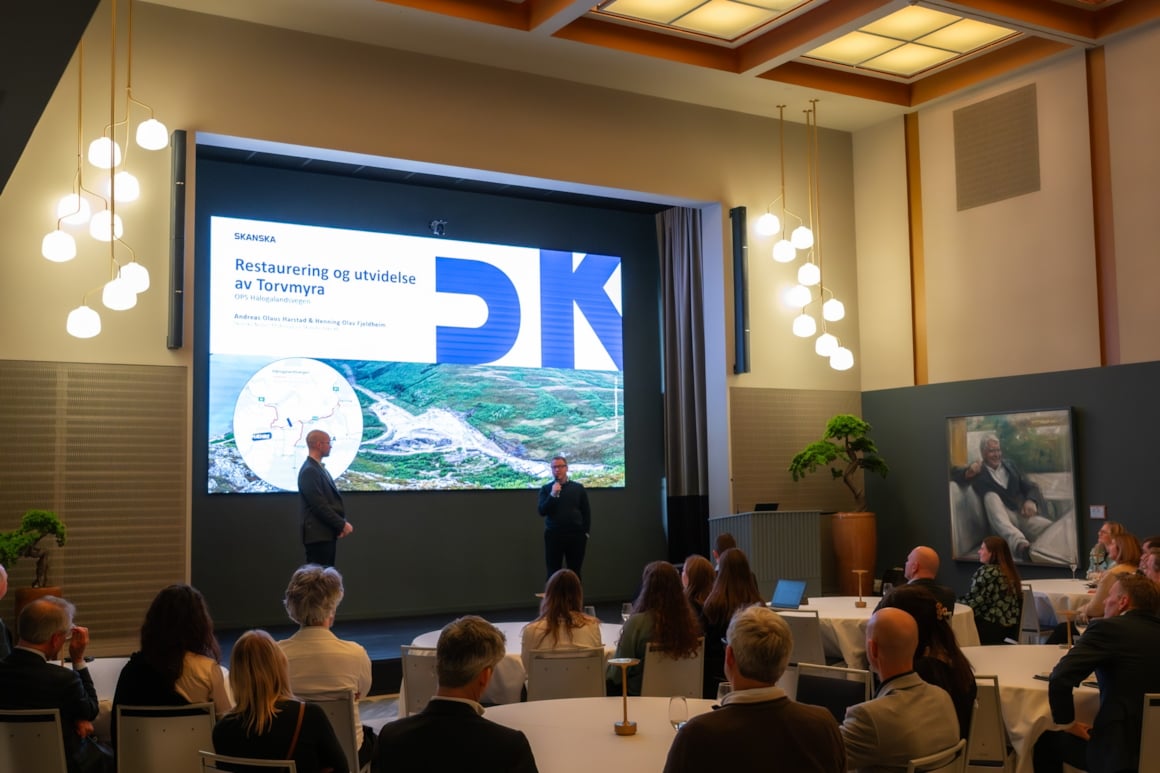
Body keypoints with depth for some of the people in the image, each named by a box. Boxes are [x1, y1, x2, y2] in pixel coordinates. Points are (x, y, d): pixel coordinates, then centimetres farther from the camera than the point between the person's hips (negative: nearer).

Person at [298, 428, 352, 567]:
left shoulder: (318, 468, 16)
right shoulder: (309, 471, -15)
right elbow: (320, 506, -20)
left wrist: (342, 523, 5)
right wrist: (342, 525, -14)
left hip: (327, 534, 10)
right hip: (319, 535, -10)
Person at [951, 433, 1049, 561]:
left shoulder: (1010, 465, 18)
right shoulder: (978, 470, 7)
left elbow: (1030, 487, 12)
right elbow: (953, 473, -7)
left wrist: (1031, 501, -11)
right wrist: (968, 473, -29)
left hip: (1024, 514, 3)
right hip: (1002, 520, -3)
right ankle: (1019, 543, -55)